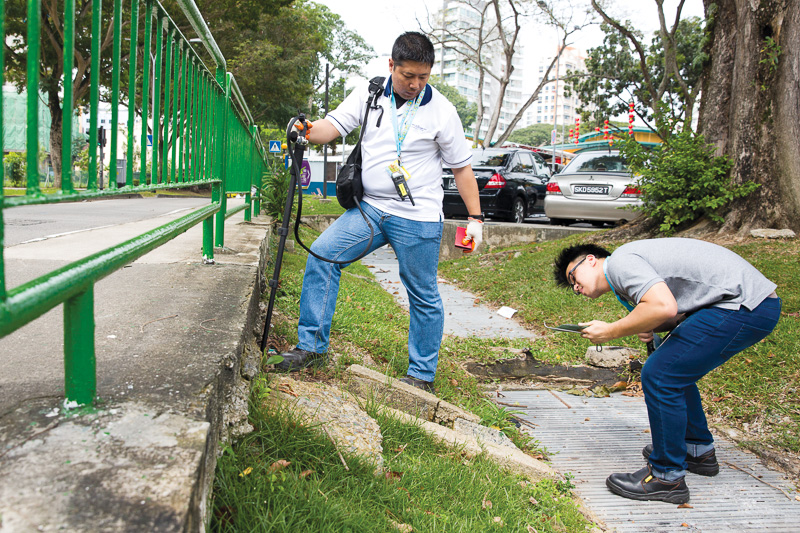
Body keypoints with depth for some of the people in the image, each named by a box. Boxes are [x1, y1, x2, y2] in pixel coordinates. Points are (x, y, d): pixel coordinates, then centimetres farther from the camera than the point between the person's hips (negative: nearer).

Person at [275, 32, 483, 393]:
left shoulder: (441, 110, -4)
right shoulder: (368, 94, 4)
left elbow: (462, 167, 1)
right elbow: (334, 125, -2)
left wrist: (475, 218, -1)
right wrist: (307, 132, -26)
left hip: (418, 218, -3)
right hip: (370, 208, 3)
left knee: (423, 296, 4)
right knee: (322, 254, -9)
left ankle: (422, 374, 20)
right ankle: (312, 347, 0)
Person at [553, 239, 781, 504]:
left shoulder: (619, 261, -10)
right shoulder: (633, 263, 21)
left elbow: (664, 307, -26)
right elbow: (680, 311, 23)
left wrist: (609, 332, -13)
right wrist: (651, 329, 4)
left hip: (745, 307, -11)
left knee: (659, 375, -9)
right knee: (673, 368, 23)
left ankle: (667, 477, 3)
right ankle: (698, 450, 37)